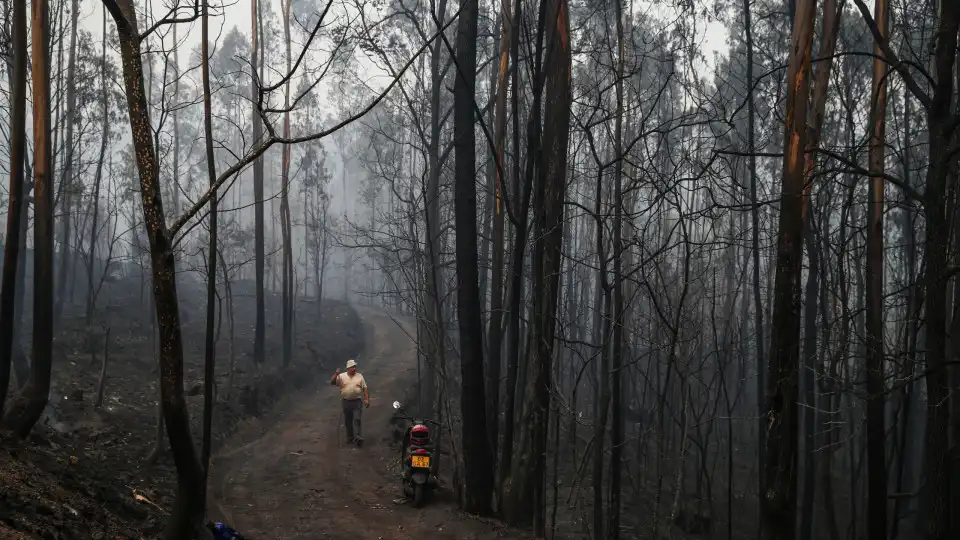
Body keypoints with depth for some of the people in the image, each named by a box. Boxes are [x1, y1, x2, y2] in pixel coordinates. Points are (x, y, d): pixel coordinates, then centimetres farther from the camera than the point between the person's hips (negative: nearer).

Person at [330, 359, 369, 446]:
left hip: (357, 402, -1)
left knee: (356, 420, -10)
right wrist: (336, 374, -21)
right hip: (346, 402, 1)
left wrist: (367, 399, -4)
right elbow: (332, 382, -6)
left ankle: (358, 438, -15)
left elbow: (365, 388, 4)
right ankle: (350, 438, 22)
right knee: (348, 421, 10)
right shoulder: (341, 376, 1)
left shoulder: (359, 376, 3)